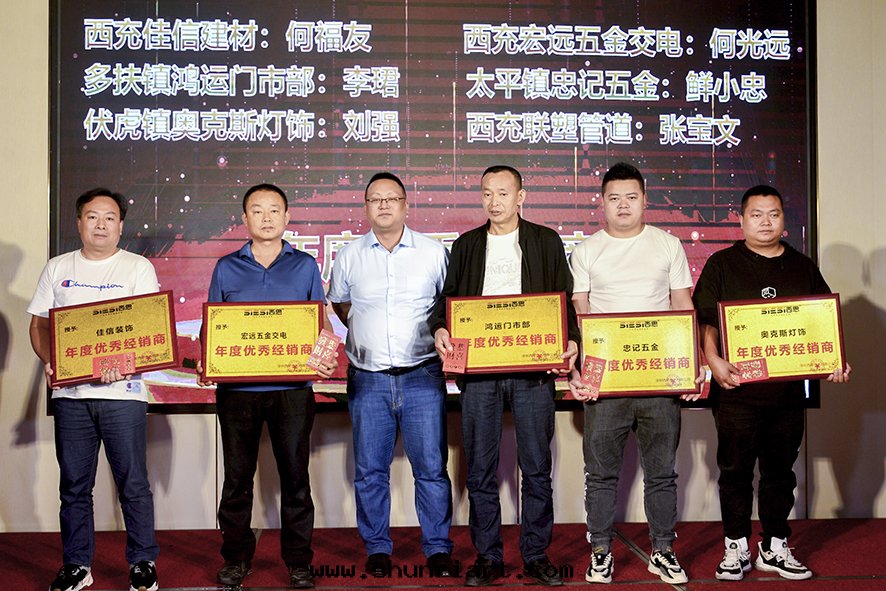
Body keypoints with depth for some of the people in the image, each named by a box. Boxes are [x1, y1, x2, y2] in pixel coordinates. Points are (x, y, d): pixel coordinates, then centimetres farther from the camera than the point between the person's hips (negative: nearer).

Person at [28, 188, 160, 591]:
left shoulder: (138, 268, 3)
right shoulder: (58, 269, 13)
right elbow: (39, 323, 14)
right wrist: (48, 361, -6)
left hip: (122, 391, -3)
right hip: (69, 392, 3)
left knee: (133, 484, 1)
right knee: (74, 485, 10)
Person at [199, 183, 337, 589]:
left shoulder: (304, 266, 8)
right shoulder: (226, 268, 9)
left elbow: (321, 322, 10)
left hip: (291, 387, -1)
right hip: (237, 386, 1)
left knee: (295, 476, 4)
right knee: (237, 477, 8)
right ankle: (236, 557, 22)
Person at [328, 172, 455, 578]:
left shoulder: (433, 252, 3)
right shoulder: (349, 257, 8)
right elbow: (339, 304, 21)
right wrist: (367, 335, 11)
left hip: (422, 376, -1)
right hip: (367, 378, 2)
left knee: (431, 467, 1)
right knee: (370, 470, 6)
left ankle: (438, 548, 14)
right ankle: (377, 548, 20)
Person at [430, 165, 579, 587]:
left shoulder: (546, 242, 11)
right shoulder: (466, 246, 15)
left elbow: (565, 299, 7)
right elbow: (448, 298, 13)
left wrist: (571, 341, -10)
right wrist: (439, 329, -8)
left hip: (532, 368, -1)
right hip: (477, 369, 2)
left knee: (536, 468, 3)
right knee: (480, 469, 4)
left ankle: (536, 555, 15)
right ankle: (487, 557, 15)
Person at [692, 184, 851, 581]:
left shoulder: (803, 267, 12)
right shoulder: (722, 265, 2)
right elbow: (705, 320, -3)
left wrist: (836, 362, -2)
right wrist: (714, 361, -17)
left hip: (788, 390, 3)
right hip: (737, 389, -3)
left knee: (780, 471, 10)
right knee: (735, 470, 4)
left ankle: (774, 549, 22)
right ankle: (736, 549, 16)